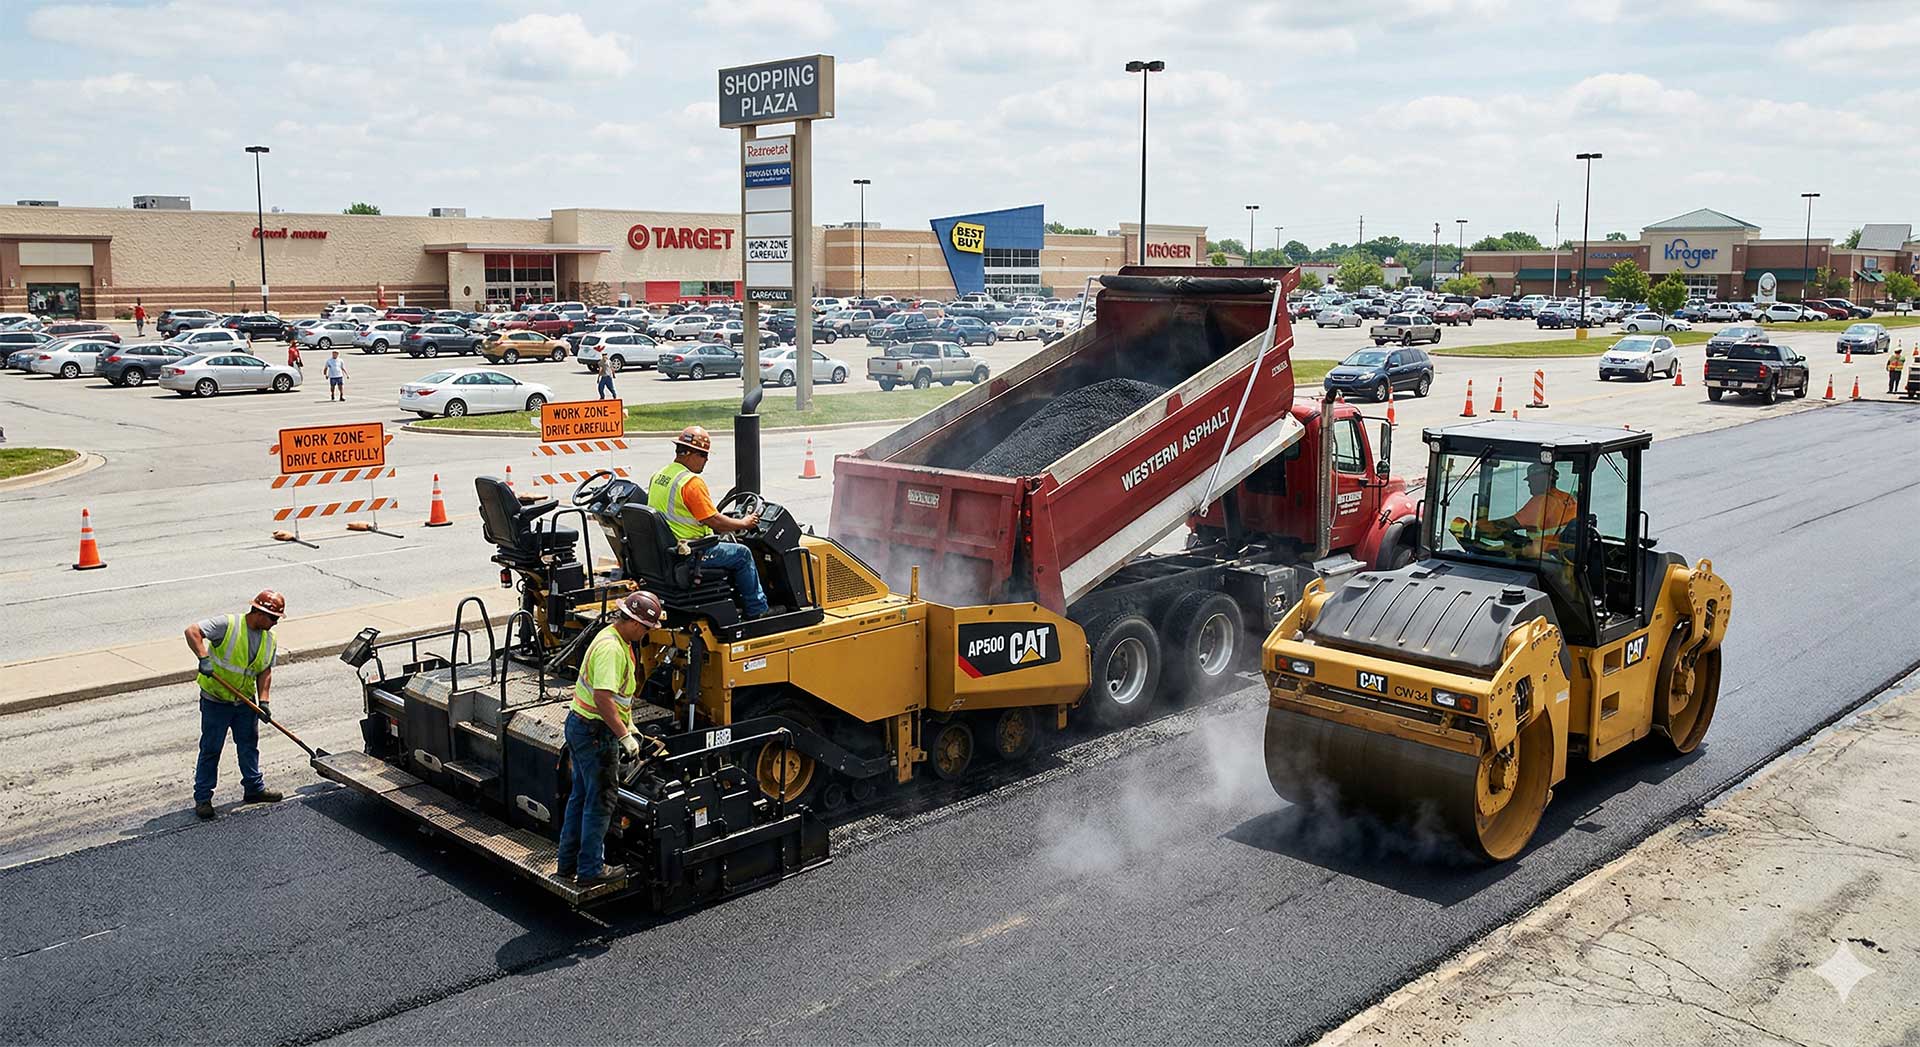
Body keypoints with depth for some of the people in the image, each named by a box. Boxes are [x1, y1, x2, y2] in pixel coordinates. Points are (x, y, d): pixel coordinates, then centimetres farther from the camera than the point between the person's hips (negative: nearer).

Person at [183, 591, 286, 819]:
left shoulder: (269, 640, 2)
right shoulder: (228, 625, -18)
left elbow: (265, 672, 5)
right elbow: (192, 631, -26)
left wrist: (264, 701, -6)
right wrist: (203, 658, -38)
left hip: (245, 701, 6)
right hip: (216, 700, -6)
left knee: (249, 745, 15)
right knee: (211, 749, 2)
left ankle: (254, 788, 29)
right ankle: (202, 798, 11)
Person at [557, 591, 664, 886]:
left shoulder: (618, 641, 10)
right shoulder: (611, 648, -23)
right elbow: (603, 698, -31)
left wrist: (630, 725, 19)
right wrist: (624, 735, -26)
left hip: (580, 726, 10)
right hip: (596, 732, -10)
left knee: (580, 796, 19)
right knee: (600, 802, 1)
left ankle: (567, 862, 29)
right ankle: (590, 870, 11)